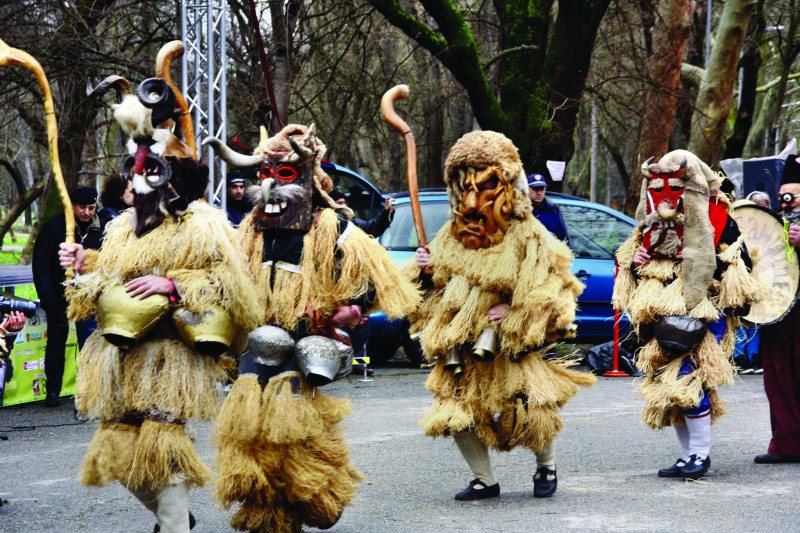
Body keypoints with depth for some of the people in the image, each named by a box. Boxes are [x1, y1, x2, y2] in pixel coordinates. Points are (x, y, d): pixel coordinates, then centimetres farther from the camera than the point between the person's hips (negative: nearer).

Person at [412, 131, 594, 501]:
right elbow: (438, 289, 17)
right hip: (462, 347, 4)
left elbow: (551, 287, -11)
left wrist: (514, 313, -21)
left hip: (513, 347, -4)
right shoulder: (453, 236, 6)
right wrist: (426, 272, -5)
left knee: (532, 411, -10)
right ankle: (484, 480, 14)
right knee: (457, 414, -5)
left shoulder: (527, 237, -9)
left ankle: (546, 468, 21)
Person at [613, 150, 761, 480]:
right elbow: (628, 261, 25)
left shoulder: (716, 217, -2)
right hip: (661, 317, 7)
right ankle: (688, 455, 14)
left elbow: (739, 262, 1)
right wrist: (634, 264, 4)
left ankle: (700, 455, -10)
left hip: (702, 315, -6)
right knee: (667, 386, 5)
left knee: (689, 379, -17)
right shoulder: (651, 223, 16)